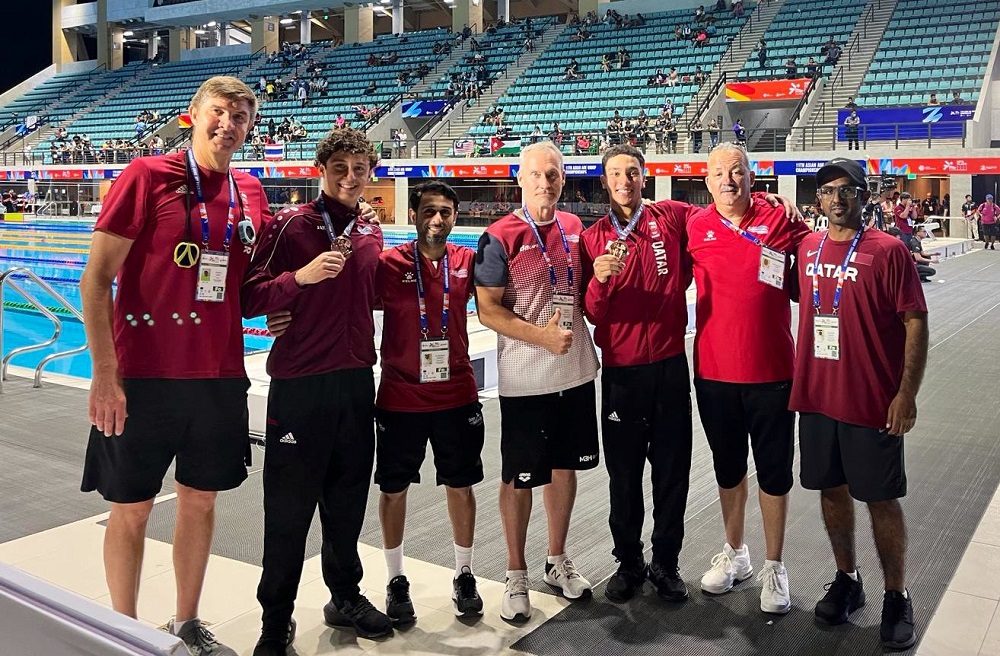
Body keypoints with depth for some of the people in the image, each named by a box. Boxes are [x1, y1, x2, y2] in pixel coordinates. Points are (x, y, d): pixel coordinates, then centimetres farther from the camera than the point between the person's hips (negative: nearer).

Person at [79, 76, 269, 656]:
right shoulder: (148, 177, -8)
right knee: (131, 510, 8)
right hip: (144, 375, -5)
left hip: (220, 376, 5)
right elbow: (95, 281, -10)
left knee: (200, 501, 15)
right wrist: (105, 374, -15)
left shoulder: (250, 193, 7)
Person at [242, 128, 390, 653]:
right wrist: (301, 276, -25)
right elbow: (249, 299, -12)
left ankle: (346, 597, 35)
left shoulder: (371, 234, 10)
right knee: (289, 508, 3)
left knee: (348, 501, 17)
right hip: (300, 385, -5)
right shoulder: (289, 225, -7)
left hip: (357, 383, 5)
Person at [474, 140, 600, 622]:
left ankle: (558, 561, 34)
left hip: (576, 373, 6)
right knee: (520, 478, 5)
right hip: (525, 379, -6)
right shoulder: (500, 237, -11)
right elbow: (487, 311, -13)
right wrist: (541, 336, -20)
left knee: (566, 466, 16)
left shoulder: (575, 228, 6)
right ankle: (516, 576, 22)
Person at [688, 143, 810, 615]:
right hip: (714, 371, 2)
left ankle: (773, 567, 26)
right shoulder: (695, 228, 0)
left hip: (770, 371, -2)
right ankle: (734, 554, 36)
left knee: (774, 471, 9)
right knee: (728, 469, 17)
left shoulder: (779, 219, -4)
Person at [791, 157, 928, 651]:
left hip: (872, 403, -4)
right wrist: (800, 380, 11)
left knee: (881, 499, 5)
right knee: (833, 489, 14)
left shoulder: (888, 251, -8)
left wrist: (907, 394, -13)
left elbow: (916, 323, -9)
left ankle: (897, 598, 21)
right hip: (816, 397, 5)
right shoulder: (808, 248, 6)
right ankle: (847, 581, 31)